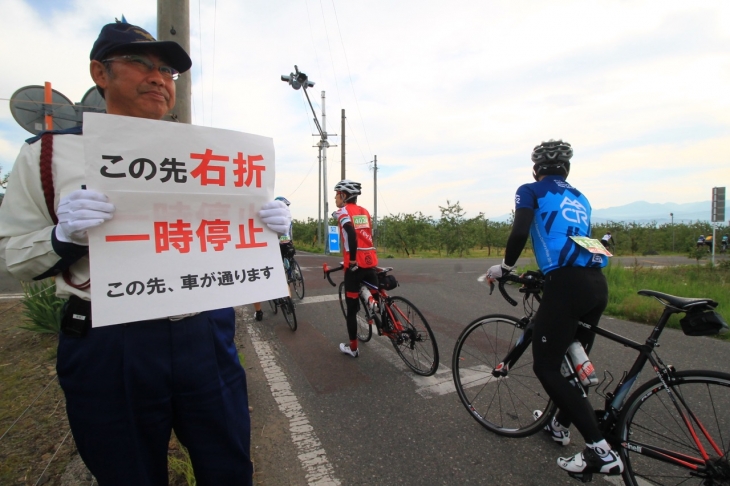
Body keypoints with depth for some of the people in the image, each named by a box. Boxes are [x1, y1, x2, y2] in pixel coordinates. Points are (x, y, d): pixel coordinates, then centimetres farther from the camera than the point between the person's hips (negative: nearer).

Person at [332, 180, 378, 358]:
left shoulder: (342, 212, -2)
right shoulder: (365, 212, 17)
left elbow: (351, 234, -21)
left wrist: (352, 260, -16)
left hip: (355, 264, -5)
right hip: (371, 262, 5)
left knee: (352, 307, 7)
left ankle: (353, 348, 18)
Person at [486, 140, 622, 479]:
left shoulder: (531, 191, 6)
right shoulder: (579, 198, 25)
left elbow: (519, 233, -10)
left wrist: (505, 267, 4)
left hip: (567, 285, -8)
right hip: (598, 284, 8)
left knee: (546, 368, 3)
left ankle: (601, 451, 3)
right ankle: (560, 425, 40)